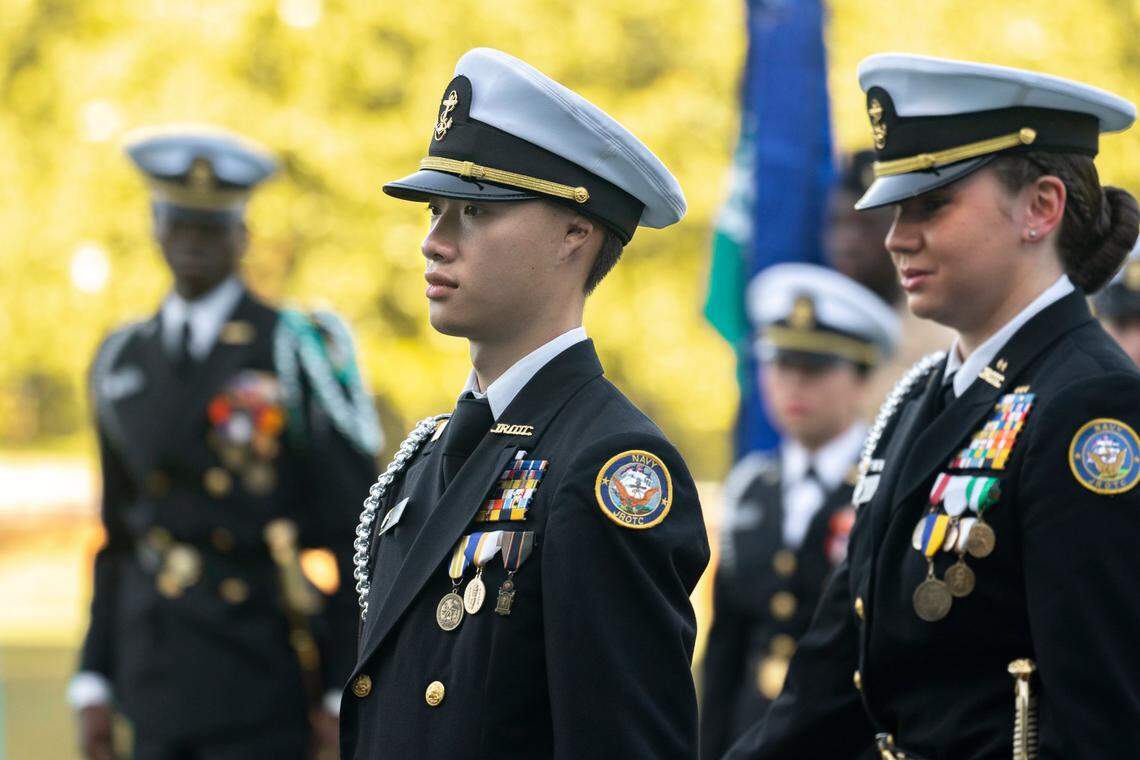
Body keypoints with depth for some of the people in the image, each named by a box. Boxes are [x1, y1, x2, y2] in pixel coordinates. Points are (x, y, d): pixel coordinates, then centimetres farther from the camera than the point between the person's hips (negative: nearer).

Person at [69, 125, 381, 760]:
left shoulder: (295, 351, -4)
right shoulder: (125, 363, 13)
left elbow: (356, 533, -5)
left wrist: (348, 694, -10)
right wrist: (95, 683, 12)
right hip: (157, 678, 5)